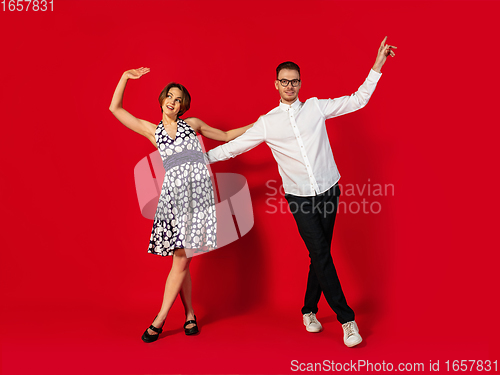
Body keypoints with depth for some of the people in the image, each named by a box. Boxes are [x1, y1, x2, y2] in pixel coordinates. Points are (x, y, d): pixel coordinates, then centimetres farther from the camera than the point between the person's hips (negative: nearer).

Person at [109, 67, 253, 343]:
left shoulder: (193, 124, 19)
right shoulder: (151, 130, 18)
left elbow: (226, 136, 29)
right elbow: (115, 108, 20)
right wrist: (126, 77, 17)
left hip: (198, 187, 0)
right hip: (174, 190, 0)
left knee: (182, 258, -5)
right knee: (182, 258, -4)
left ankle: (160, 320, 4)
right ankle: (189, 315, 13)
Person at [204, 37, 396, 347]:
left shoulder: (316, 107, 5)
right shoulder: (267, 123, 2)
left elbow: (358, 101, 8)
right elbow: (234, 146, 9)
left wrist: (377, 67, 2)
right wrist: (202, 157, 10)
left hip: (328, 192, 2)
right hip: (300, 198, -2)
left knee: (320, 254, 9)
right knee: (321, 254, -7)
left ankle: (309, 310, 27)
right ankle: (346, 318, 4)